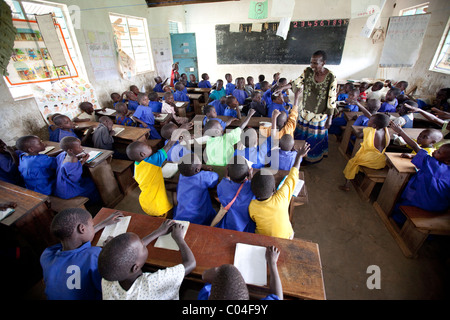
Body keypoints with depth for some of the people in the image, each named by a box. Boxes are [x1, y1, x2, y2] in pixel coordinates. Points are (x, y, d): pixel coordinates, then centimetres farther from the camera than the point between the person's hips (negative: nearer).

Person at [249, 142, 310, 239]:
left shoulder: (252, 206, -29)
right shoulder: (282, 197, -32)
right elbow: (293, 174, -19)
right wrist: (299, 156, -5)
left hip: (262, 240, 0)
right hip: (285, 237, 0)